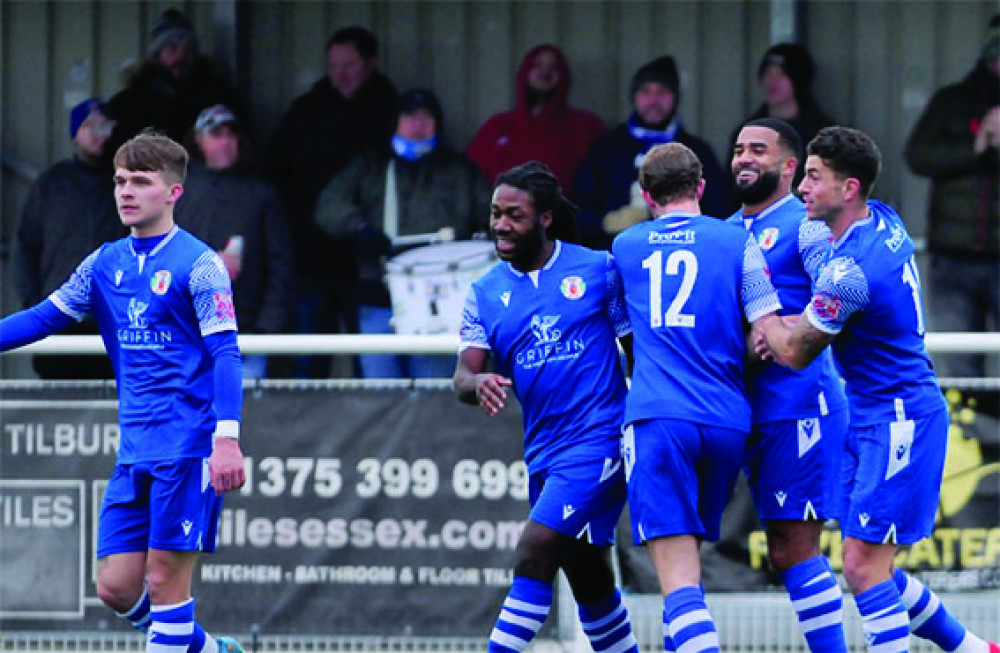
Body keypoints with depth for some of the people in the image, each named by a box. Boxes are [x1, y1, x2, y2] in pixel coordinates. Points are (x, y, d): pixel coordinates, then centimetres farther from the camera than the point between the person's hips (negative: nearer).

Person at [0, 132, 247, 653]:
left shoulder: (198, 264, -7)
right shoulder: (105, 263, 11)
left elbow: (225, 353, -12)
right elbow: (46, 317, 19)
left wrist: (226, 438, -21)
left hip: (189, 448, -6)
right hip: (134, 453, 6)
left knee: (165, 577, -7)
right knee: (116, 586, 3)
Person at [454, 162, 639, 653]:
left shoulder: (598, 270, -3)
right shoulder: (485, 293, 8)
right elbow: (463, 376, -2)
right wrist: (477, 384, -26)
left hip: (599, 440, -5)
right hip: (543, 452, 5)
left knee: (535, 552, -18)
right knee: (587, 578, 12)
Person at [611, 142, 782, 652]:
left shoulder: (624, 246, 16)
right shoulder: (738, 241, 9)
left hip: (657, 418, -2)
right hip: (728, 421, 2)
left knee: (677, 577, -12)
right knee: (688, 565, 21)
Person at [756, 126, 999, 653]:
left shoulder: (848, 270, -24)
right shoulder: (883, 220, 6)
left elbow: (795, 353, -12)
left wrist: (763, 325, 8)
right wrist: (782, 325, 5)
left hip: (896, 420, -10)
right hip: (870, 414, 10)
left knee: (863, 566, -13)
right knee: (870, 566, 13)